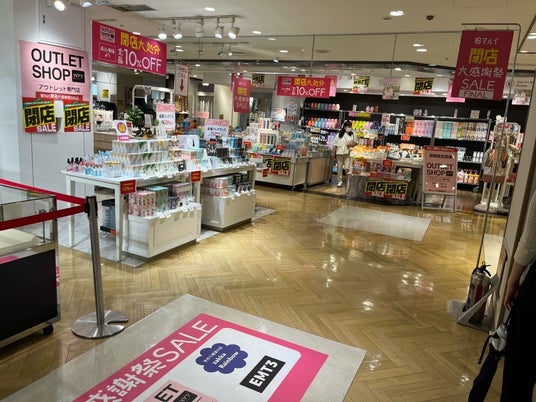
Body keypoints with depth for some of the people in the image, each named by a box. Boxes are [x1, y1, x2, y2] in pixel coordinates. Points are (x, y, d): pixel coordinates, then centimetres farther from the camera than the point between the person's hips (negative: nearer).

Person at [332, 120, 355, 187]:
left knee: (347, 167, -7)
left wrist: (351, 144, -8)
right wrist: (333, 153, 0)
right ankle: (339, 181, 14)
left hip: (348, 154, 0)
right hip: (339, 153, 1)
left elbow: (355, 143, 13)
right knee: (339, 168, 5)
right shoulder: (339, 135, 2)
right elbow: (335, 145, 4)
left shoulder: (352, 135, 5)